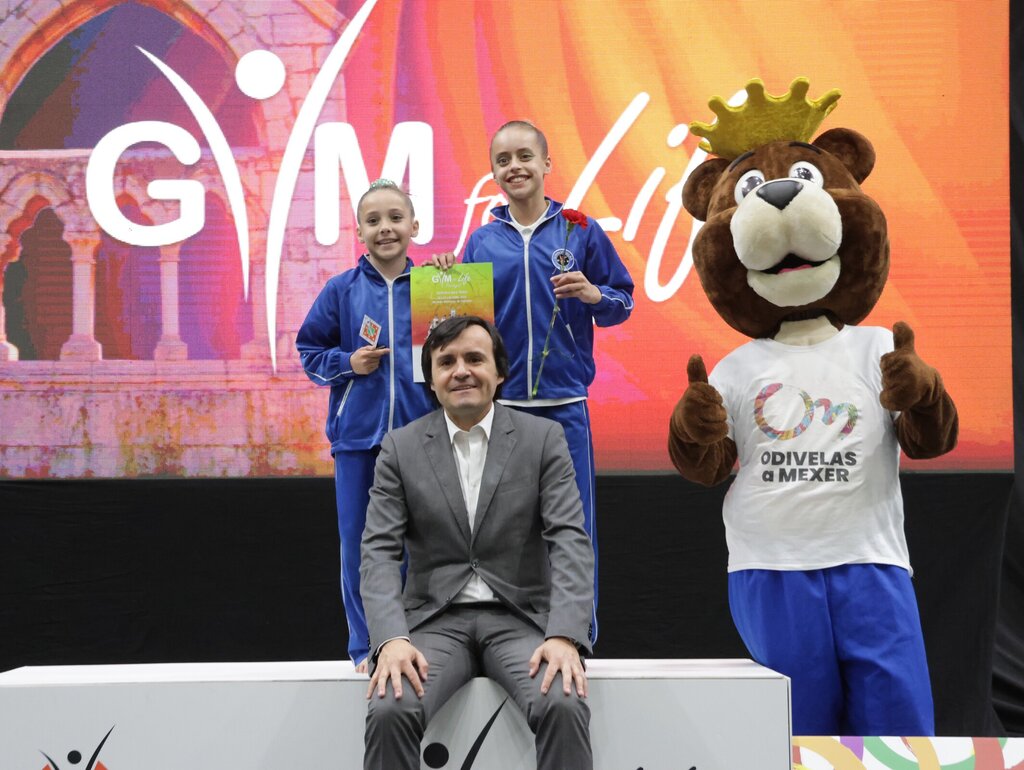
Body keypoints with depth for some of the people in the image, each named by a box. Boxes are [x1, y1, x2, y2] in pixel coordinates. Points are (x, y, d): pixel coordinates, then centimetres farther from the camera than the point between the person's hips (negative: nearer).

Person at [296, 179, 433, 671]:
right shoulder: (342, 291, 2)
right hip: (358, 432, 0)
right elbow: (309, 350, 8)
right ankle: (366, 645, 17)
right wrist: (348, 363, -8)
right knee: (359, 542, 5)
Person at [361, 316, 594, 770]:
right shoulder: (401, 448, 5)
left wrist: (564, 635, -22)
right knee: (389, 711, -29)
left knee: (563, 706, -30)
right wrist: (391, 638, -21)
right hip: (436, 621, 1)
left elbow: (570, 541, -6)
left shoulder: (544, 438, 3)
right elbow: (380, 551, -2)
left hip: (521, 618, 0)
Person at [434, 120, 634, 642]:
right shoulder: (482, 241, 10)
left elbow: (623, 302, 6)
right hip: (500, 403, 2)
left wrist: (593, 295, -14)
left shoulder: (580, 231, 5)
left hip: (564, 402, -2)